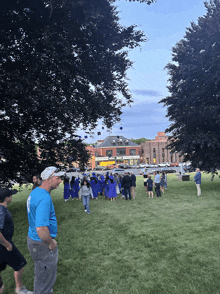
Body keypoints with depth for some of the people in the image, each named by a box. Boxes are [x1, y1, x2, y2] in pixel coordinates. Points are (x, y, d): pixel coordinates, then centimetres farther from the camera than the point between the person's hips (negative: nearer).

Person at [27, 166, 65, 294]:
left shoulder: (35, 192, 2)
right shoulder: (44, 198, -30)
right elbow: (41, 229, -36)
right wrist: (51, 243, -18)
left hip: (33, 239, 9)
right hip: (42, 244, -9)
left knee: (43, 273, 29)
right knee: (46, 277, 12)